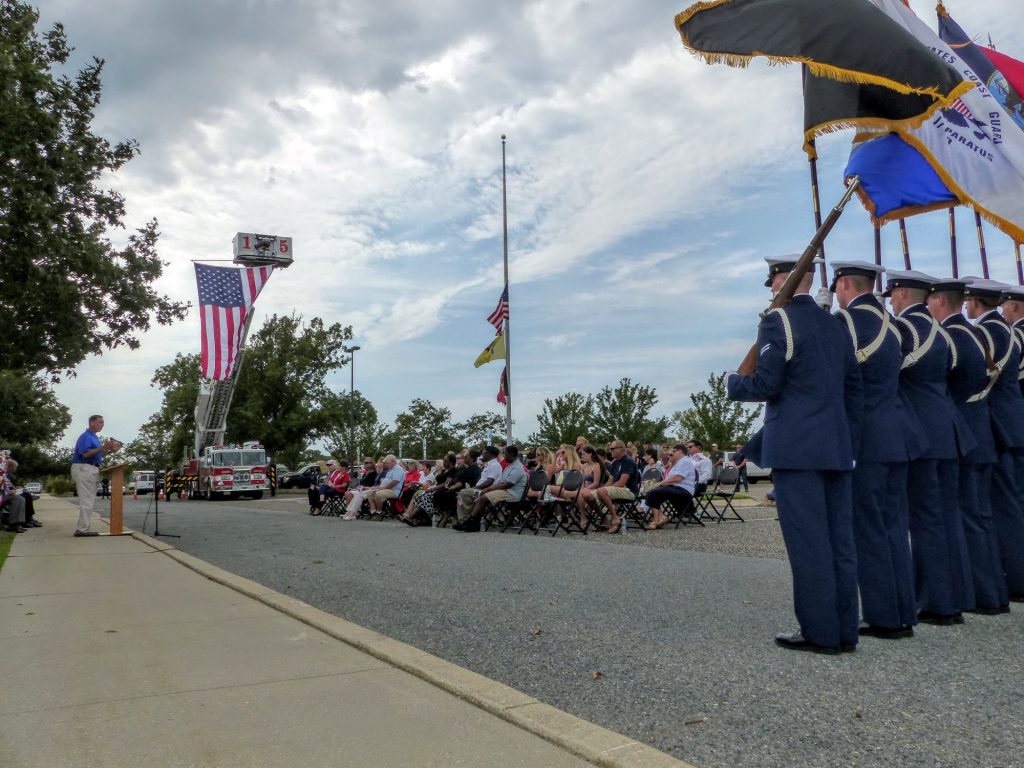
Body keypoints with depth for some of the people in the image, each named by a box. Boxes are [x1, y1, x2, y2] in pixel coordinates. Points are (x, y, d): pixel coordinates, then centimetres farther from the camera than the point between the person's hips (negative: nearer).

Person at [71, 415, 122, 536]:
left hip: (92, 470, 10)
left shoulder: (95, 437, 20)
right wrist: (103, 447, -26)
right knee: (87, 500, -11)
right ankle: (82, 529, -10)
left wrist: (110, 451, 9)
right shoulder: (85, 436, -11)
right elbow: (85, 454, -23)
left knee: (90, 500, 10)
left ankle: (83, 528, 13)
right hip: (84, 468, -10)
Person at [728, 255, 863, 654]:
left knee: (808, 543, -3)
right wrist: (849, 443, 20)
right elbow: (854, 389, 16)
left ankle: (820, 633, 3)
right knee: (839, 540, 9)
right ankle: (844, 629, 16)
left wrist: (732, 382, 5)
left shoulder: (777, 320, -7)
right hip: (837, 447, 8)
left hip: (796, 449, -8)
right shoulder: (834, 324, 15)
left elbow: (765, 384, -15)